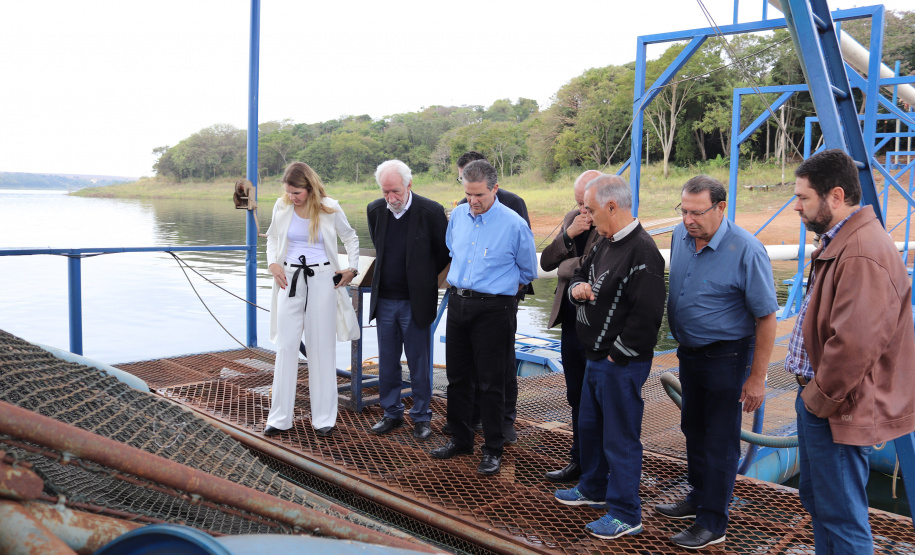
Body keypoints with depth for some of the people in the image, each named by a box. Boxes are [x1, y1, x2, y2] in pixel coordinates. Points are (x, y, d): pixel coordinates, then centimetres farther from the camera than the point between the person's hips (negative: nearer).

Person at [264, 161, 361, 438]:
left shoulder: (329, 208, -5)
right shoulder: (282, 207, 1)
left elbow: (350, 238, 9)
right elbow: (272, 237, 17)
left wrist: (352, 269, -1)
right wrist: (273, 263, 1)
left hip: (321, 280, -2)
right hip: (290, 280, 2)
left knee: (322, 348, 4)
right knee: (285, 346, 2)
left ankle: (324, 417, 14)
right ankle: (280, 417, 11)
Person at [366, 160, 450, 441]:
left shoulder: (431, 211, -12)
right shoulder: (375, 210, 1)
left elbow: (444, 252, 1)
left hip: (415, 301, -4)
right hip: (385, 299, 4)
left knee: (419, 364, 5)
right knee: (387, 362, 12)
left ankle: (421, 416, 20)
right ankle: (392, 413, 27)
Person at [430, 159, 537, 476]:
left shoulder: (514, 225, -11)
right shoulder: (458, 215, 4)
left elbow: (527, 272, 3)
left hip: (492, 310, -5)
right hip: (458, 304, 5)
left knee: (490, 383, 1)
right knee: (457, 377, 13)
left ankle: (493, 450, 14)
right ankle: (460, 439, 29)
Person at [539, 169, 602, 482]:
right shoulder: (572, 219, 8)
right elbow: (546, 262, 3)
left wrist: (565, 267, -11)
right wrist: (569, 234, -10)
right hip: (571, 323, 7)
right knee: (577, 400, 19)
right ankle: (580, 462, 34)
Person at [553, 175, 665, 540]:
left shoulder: (642, 252, -22)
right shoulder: (605, 243, 9)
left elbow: (646, 315, -27)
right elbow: (580, 276, 22)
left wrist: (616, 354, -18)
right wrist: (576, 288, -2)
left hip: (622, 364, -10)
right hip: (596, 358, 10)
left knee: (620, 438, 3)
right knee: (589, 427, 23)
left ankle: (625, 515, 18)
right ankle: (594, 489, 43)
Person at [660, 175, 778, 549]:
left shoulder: (746, 251, -22)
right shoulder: (680, 236, -2)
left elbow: (766, 318, -18)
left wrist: (757, 378, -17)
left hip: (725, 356, -7)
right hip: (689, 351, 7)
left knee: (720, 440, 3)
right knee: (693, 428, 20)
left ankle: (712, 523, 16)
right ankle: (699, 496, 38)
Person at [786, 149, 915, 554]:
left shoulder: (863, 255, -24)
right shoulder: (838, 243, 11)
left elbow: (854, 344, -30)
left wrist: (821, 398, -17)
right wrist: (812, 394, 13)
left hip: (838, 411, -11)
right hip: (818, 398, 11)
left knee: (841, 517, 3)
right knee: (817, 502, 23)